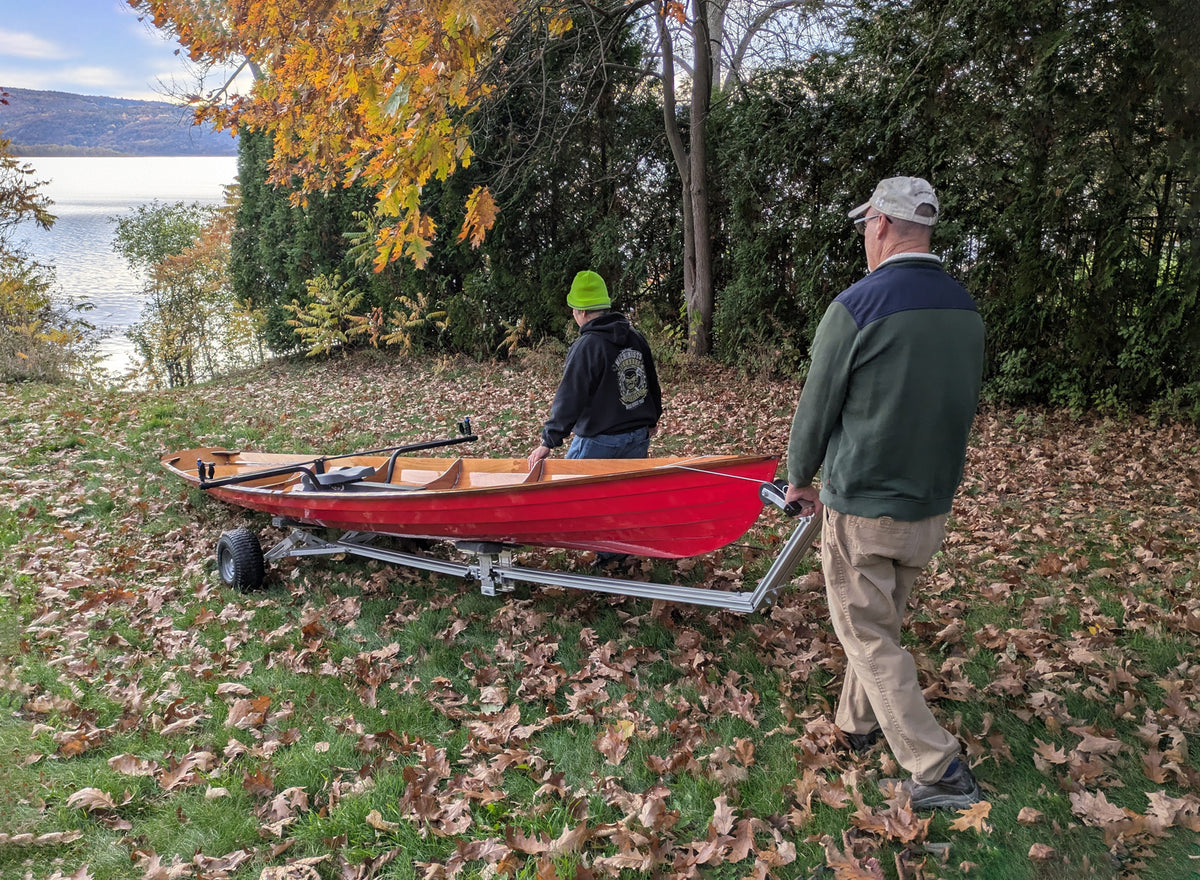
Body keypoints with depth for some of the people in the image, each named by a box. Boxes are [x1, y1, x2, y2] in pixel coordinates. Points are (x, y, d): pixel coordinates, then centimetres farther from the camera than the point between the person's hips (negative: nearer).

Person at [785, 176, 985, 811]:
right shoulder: (966, 310, 3)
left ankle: (938, 769, 4)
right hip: (932, 506, 7)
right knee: (881, 620, 22)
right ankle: (858, 721, 38)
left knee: (867, 635, 5)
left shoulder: (857, 306, -18)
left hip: (860, 506, -7)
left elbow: (816, 407, -10)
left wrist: (800, 478, 7)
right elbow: (966, 406, 13)